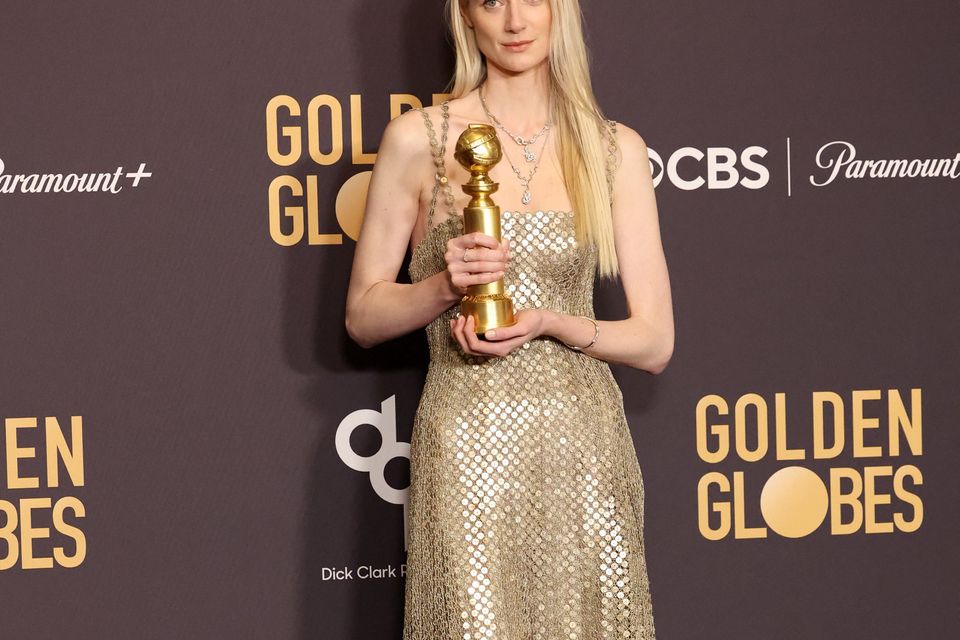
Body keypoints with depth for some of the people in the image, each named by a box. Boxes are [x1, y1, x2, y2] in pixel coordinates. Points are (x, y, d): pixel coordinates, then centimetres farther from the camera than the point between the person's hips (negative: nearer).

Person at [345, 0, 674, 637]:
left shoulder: (617, 148, 5)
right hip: (469, 444, -2)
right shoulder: (418, 138, 0)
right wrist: (445, 285, -13)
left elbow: (655, 342, 4)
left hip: (585, 442, 2)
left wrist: (548, 322, -12)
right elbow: (363, 316, 6)